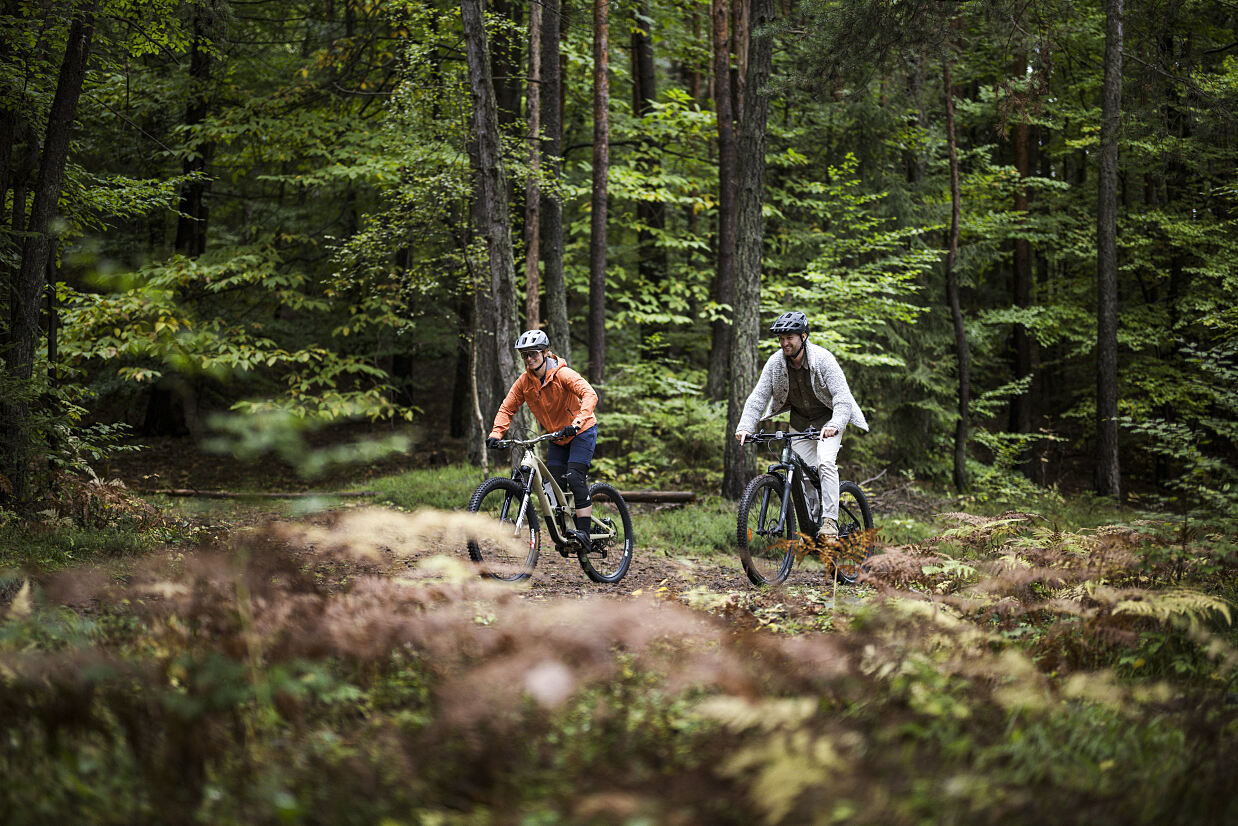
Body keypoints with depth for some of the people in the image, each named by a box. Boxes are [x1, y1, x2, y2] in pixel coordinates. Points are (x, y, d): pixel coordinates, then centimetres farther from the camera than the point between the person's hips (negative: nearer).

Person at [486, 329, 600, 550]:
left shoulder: (563, 374, -22)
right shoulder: (524, 381, -6)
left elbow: (590, 395, -34)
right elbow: (507, 408, -2)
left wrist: (577, 422, -49)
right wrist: (496, 433, -19)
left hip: (581, 431, -6)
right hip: (556, 437, 6)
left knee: (575, 478, -22)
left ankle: (584, 532, -23)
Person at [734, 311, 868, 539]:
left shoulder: (822, 359, -26)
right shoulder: (775, 363, -14)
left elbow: (842, 396, -32)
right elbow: (758, 397, -16)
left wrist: (835, 426, -50)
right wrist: (745, 427, -31)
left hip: (827, 418, -4)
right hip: (799, 421, 4)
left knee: (825, 462, -25)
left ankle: (830, 521, -24)